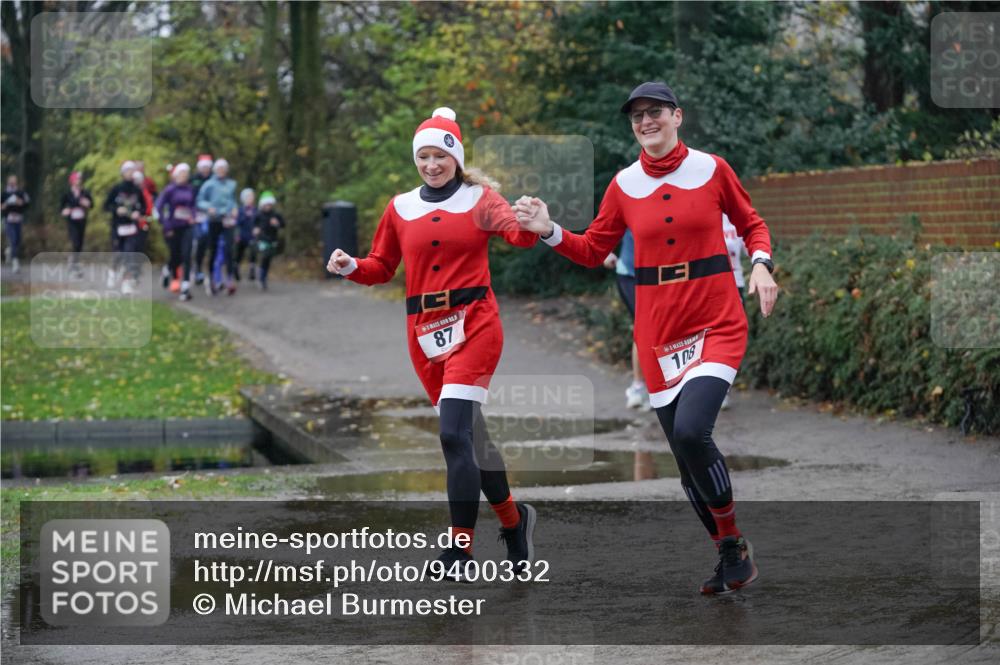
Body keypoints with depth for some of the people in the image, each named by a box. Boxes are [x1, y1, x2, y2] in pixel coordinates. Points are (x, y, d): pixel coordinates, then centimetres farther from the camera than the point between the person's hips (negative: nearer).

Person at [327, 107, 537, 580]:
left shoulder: (480, 198, 3)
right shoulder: (400, 208, 11)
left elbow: (516, 234, -14)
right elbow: (382, 268, 16)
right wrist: (349, 267, -4)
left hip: (473, 325, -4)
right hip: (424, 332, 4)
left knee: (454, 434, -16)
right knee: (469, 435, 9)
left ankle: (460, 550, -14)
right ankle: (513, 520, 30)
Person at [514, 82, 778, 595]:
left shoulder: (711, 168, -1)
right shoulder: (625, 185, 5)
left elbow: (751, 224, 11)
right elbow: (594, 250, 10)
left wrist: (761, 264, -7)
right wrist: (549, 231, -5)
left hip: (716, 324, -3)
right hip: (657, 330, 3)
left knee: (691, 432, -24)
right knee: (686, 456, 5)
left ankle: (734, 541, -5)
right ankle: (729, 556, 23)